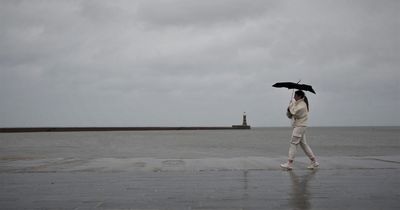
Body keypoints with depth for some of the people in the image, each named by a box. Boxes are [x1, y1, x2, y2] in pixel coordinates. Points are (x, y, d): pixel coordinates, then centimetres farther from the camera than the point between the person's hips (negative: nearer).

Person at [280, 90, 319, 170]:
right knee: (304, 144, 11)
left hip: (300, 126, -10)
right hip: (298, 126, 10)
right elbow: (290, 115, 16)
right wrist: (289, 111, -6)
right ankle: (314, 162, 15)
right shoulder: (297, 103, 17)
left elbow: (294, 112, -21)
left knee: (293, 143, -10)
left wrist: (291, 105, -6)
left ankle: (289, 163, -9)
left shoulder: (302, 105, -12)